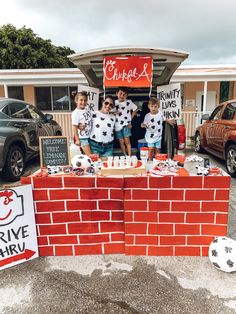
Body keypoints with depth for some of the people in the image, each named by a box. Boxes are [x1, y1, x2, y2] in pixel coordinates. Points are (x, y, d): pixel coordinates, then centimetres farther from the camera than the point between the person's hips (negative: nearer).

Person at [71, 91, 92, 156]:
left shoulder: (87, 109, 4)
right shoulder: (75, 113, -15)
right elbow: (74, 127, -15)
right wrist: (77, 140, -16)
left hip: (90, 136, 7)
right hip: (82, 138, -7)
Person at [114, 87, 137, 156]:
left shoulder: (129, 102, -4)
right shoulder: (114, 103, -1)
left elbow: (135, 109, 7)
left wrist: (130, 118, 4)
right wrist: (114, 113, -13)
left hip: (126, 124, -2)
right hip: (118, 125, 2)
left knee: (127, 141, -4)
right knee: (121, 142, 8)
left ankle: (129, 156, 1)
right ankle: (125, 156, 19)